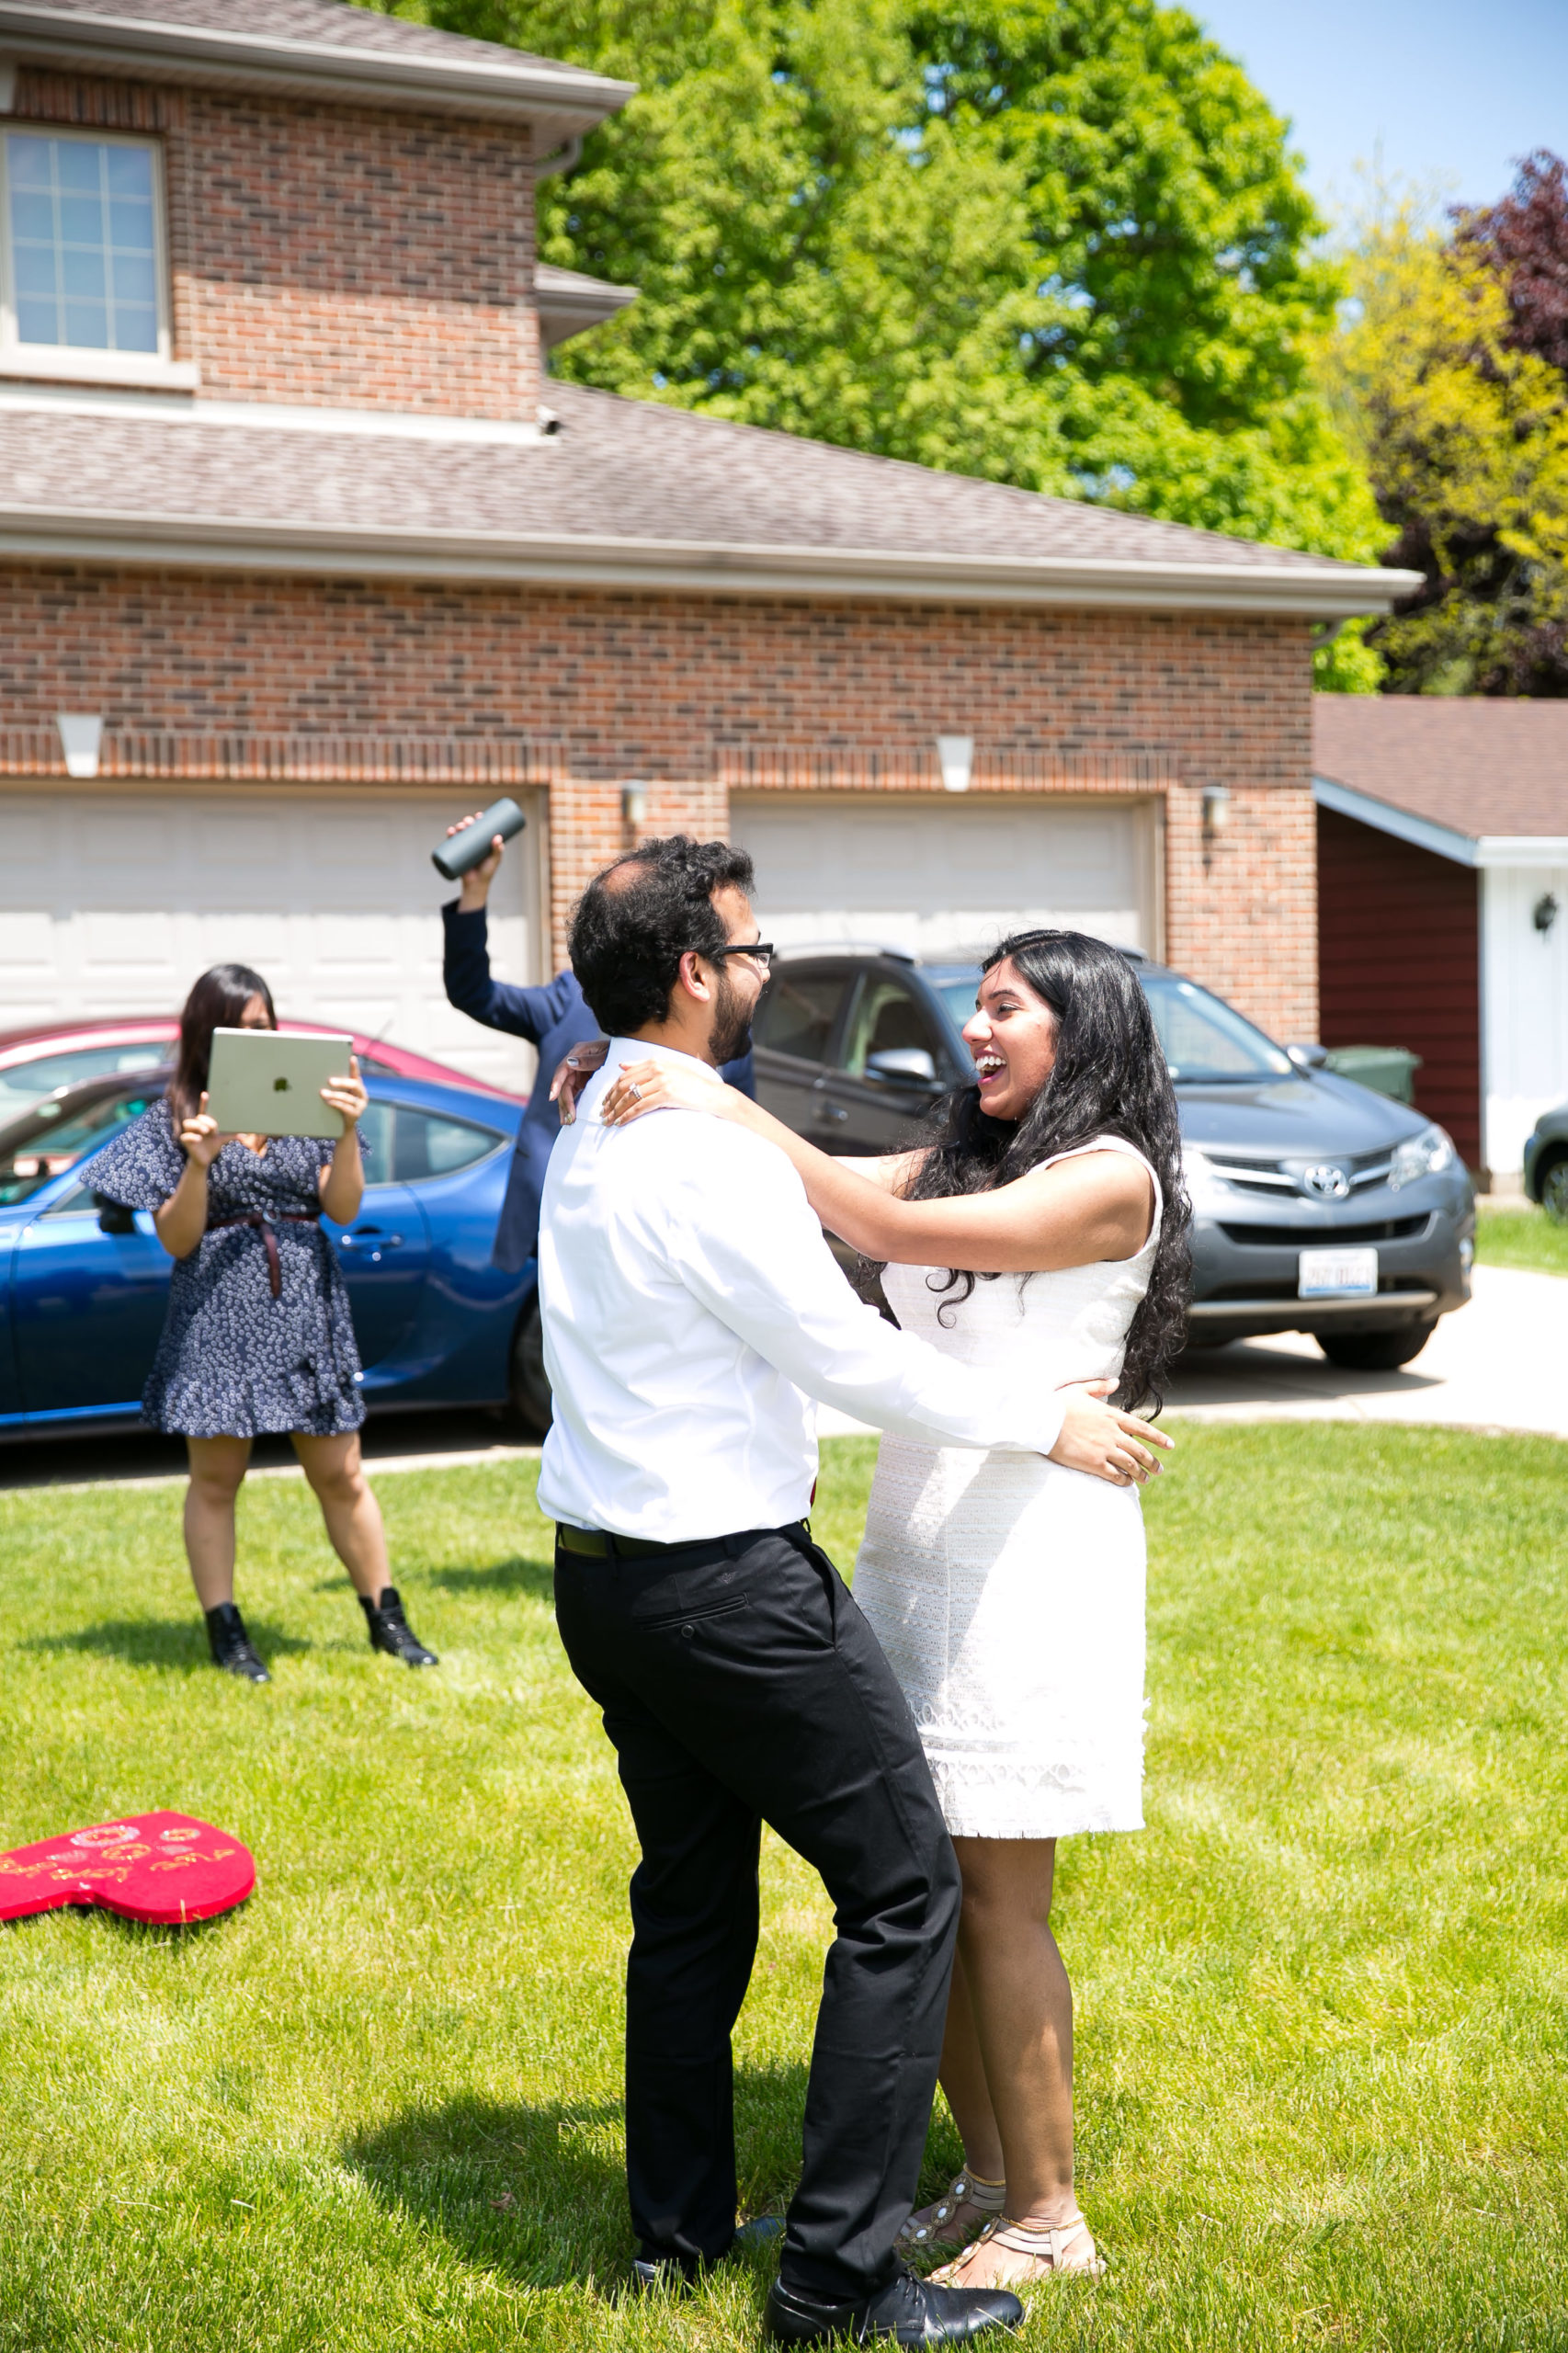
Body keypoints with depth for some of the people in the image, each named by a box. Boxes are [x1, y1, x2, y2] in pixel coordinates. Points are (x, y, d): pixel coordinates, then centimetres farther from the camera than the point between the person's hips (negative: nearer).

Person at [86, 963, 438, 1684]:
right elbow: (176, 1241, -3)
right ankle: (225, 1634, 13)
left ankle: (387, 1621, 16)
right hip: (216, 1316, -2)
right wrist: (199, 1163, -20)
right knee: (215, 1479, 4)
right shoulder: (174, 1120, 2)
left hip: (308, 1308, 2)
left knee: (340, 1476, 7)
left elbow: (343, 1209, -1)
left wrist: (348, 1129, -16)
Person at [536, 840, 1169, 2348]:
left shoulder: (590, 1136, 8)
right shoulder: (707, 1154, -21)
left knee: (690, 1900, 20)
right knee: (904, 1889, 0)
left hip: (605, 1580, 10)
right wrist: (1050, 1425, -5)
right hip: (727, 1585, -10)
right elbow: (856, 1362, -16)